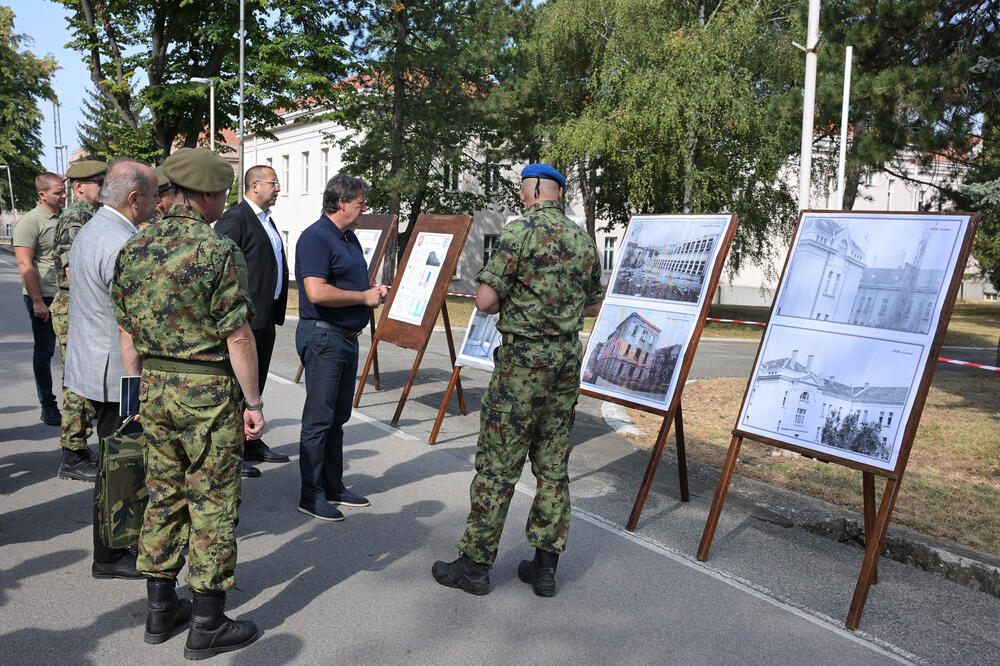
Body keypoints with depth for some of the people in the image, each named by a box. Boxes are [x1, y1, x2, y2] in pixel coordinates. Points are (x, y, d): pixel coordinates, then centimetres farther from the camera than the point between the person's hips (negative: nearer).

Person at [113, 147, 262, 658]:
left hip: (154, 388, 7)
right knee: (212, 506, 4)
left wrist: (141, 388, 19)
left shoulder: (133, 248, 5)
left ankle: (160, 609, 29)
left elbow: (127, 333, 10)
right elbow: (238, 337, -16)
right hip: (208, 391, -7)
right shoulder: (218, 251, -15)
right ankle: (208, 625, 13)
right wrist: (253, 402, -7)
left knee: (163, 496, 17)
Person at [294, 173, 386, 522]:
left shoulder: (349, 237, 16)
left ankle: (334, 487, 26)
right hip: (323, 336, -10)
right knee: (319, 419, -3)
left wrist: (374, 290, 7)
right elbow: (317, 292, -25)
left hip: (348, 337, 10)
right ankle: (311, 495, 7)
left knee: (338, 417, 15)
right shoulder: (316, 238, -14)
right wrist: (364, 297, -15)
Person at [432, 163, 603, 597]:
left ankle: (475, 564, 11)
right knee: (553, 463, 12)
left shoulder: (520, 231, -12)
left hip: (524, 359, -6)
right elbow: (595, 305, 18)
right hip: (568, 357, 7)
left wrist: (509, 303, 5)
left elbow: (485, 300, -16)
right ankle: (544, 565, 19)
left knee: (497, 464, 2)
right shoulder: (583, 240, 8)